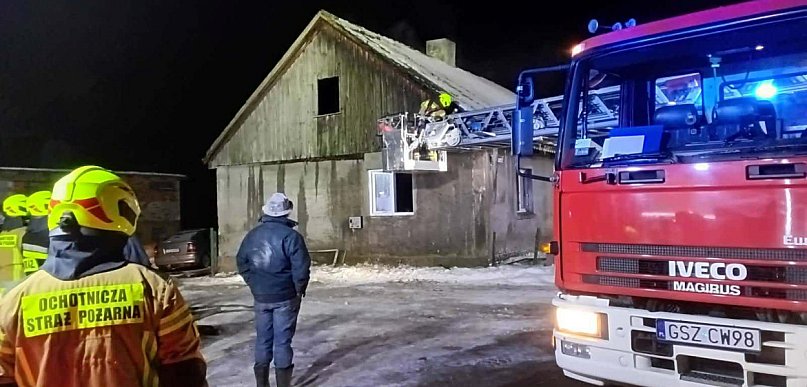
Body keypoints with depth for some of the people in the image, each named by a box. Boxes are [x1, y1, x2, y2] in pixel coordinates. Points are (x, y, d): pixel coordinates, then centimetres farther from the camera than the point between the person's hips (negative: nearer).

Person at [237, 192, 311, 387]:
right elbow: (301, 267, -18)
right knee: (282, 340, 3)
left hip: (260, 296, 5)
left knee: (263, 339, 14)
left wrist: (254, 284, 15)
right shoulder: (290, 235, -14)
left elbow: (241, 262, 12)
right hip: (285, 296, -4)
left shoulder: (252, 234, 4)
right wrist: (299, 289, -3)